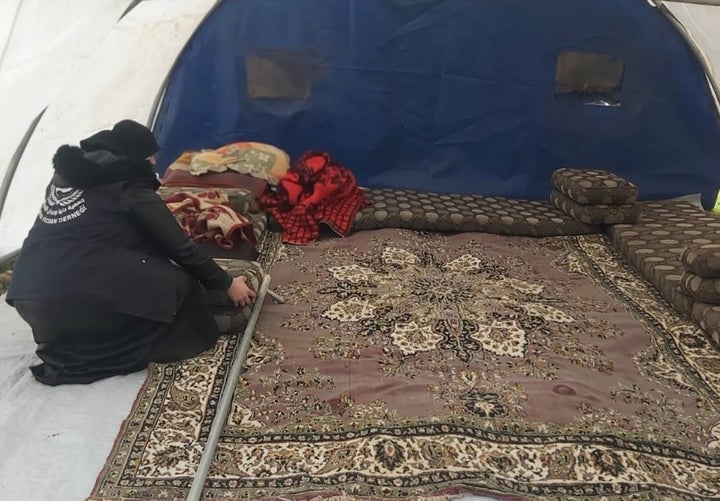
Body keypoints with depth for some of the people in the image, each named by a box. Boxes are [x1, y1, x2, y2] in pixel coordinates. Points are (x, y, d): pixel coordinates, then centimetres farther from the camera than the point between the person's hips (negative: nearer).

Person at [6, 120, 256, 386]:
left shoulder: (69, 173, 19)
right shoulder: (128, 186, -2)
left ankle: (62, 351, 14)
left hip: (28, 296, 9)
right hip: (77, 297, -8)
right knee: (177, 284, 2)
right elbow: (177, 245, -1)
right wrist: (226, 283, 8)